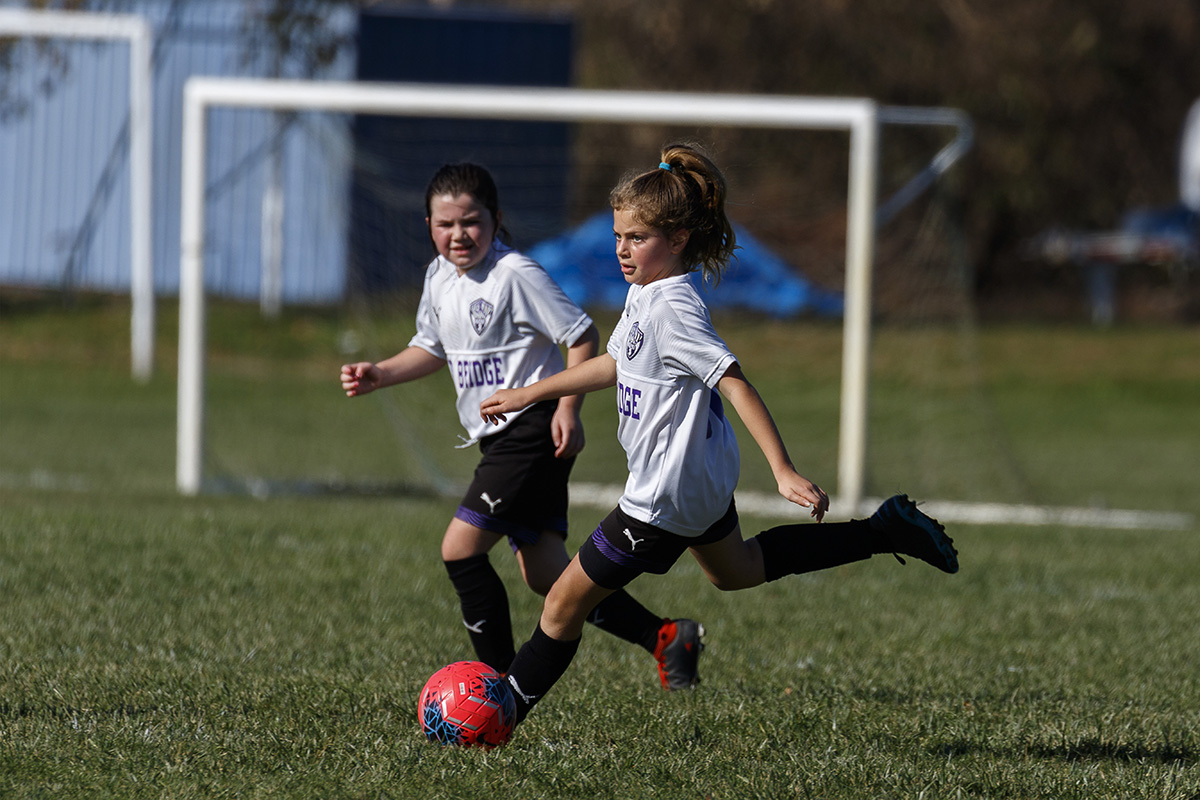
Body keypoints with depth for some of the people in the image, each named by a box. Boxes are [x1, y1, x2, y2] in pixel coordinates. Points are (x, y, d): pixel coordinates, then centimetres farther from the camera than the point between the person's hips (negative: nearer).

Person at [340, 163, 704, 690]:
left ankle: (501, 680, -5)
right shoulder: (440, 277, 10)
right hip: (499, 438, 9)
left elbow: (582, 336, -13)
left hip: (534, 431, -9)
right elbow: (433, 348, 25)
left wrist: (567, 410, -19)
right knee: (545, 575, 8)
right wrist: (380, 375, 10)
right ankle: (664, 637, 16)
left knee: (460, 547, -14)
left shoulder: (515, 275, -15)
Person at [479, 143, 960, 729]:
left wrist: (784, 472, -36)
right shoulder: (645, 291, 2)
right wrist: (528, 395, 22)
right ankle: (884, 533, 31)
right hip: (702, 478, 10)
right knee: (737, 571, 35)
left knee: (564, 604, -2)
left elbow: (736, 385, -31)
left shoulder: (672, 309, -26)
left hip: (667, 494, -10)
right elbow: (616, 362, 19)